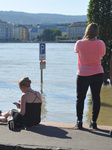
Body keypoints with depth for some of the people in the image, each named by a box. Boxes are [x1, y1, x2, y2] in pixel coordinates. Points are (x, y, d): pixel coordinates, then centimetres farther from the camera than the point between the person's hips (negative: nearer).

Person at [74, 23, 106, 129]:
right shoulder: (101, 44, -7)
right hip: (98, 74, 2)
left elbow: (76, 50, 9)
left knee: (80, 99, 10)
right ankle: (94, 122, 12)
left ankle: (79, 121, 8)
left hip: (83, 75, -2)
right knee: (96, 98, 9)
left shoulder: (80, 43, -12)